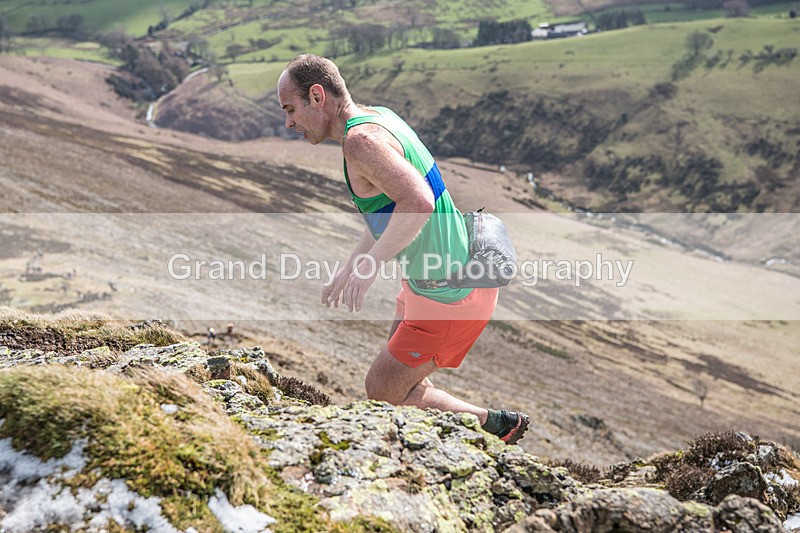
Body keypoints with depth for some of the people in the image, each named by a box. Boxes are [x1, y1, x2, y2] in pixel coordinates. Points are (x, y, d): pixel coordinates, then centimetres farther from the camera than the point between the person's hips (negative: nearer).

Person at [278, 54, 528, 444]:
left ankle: (497, 424, 14)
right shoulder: (378, 116, 9)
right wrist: (346, 271, 20)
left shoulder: (360, 138, -22)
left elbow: (418, 203, -38)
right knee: (398, 380, 23)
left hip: (448, 297, -10)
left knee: (383, 392, 4)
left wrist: (368, 266, -29)